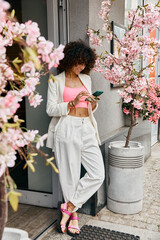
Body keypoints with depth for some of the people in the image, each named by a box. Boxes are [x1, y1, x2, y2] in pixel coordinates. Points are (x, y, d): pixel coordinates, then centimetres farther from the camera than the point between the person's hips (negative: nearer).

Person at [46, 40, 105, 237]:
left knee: (97, 174, -3)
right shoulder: (56, 81, 3)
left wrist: (93, 104, 1)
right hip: (67, 130, -5)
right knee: (70, 175, 1)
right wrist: (72, 103, -16)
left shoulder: (86, 79, 19)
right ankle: (73, 215, 20)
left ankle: (68, 206, 10)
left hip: (87, 129, 5)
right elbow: (50, 109, -4)